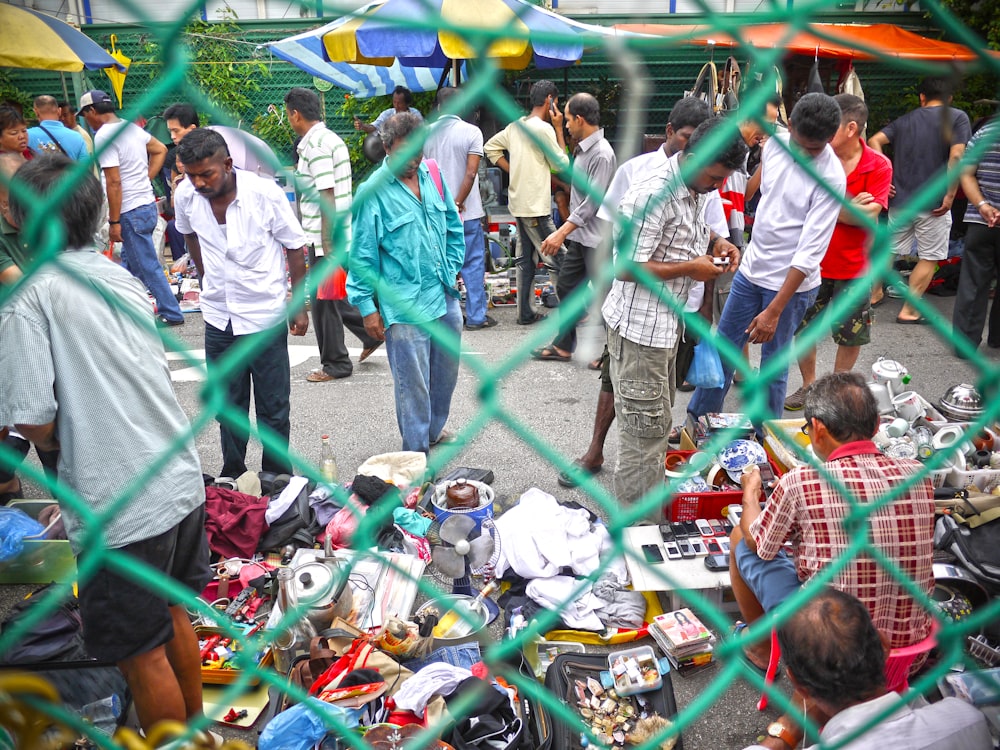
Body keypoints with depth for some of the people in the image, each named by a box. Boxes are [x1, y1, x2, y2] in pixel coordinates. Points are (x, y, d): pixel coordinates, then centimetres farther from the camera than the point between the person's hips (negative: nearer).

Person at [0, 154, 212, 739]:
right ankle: (195, 729, 45)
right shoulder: (124, 279, 7)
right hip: (182, 482, 8)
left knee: (143, 654, 12)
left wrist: (60, 443, 3)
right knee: (175, 617, 26)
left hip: (119, 510, -8)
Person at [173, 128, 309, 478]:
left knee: (273, 409, 7)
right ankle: (232, 477, 32)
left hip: (266, 316, -3)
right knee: (228, 406, 15)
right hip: (218, 317, 4)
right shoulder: (185, 196, -7)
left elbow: (295, 248, -6)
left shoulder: (265, 193, -17)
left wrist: (299, 305, -4)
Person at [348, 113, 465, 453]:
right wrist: (367, 307, -9)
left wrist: (451, 270, 12)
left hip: (444, 296, 6)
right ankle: (417, 452, 16)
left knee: (446, 372, 18)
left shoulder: (432, 174, 6)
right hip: (405, 305, -6)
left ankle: (433, 430, 41)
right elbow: (362, 255, -8)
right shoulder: (373, 191, -11)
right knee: (413, 382, 0)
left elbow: (453, 226, 18)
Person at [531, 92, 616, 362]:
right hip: (579, 235, 10)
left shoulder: (602, 154, -19)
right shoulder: (583, 149, 9)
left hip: (596, 238, -10)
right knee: (566, 286, 15)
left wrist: (561, 233, -25)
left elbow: (593, 202, -23)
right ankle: (563, 345, 27)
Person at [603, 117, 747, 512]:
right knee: (644, 430, -1)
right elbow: (627, 268, -26)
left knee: (657, 423, 21)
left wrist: (716, 242, 4)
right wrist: (690, 268, -19)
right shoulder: (652, 195, -24)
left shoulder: (696, 189, 6)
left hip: (668, 324, 10)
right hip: (640, 328, -10)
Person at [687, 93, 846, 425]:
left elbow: (809, 253, -22)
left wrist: (773, 312, -23)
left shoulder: (830, 178, -20)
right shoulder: (776, 142, -3)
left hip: (791, 283, -6)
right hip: (751, 269, 6)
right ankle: (697, 422, 31)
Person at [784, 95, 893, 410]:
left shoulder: (879, 166, -10)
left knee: (851, 336, 11)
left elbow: (869, 217, -20)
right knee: (802, 328, 12)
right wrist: (848, 209, -21)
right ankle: (808, 386, 32)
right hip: (812, 262, 2)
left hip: (853, 267, -2)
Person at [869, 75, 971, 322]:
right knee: (929, 258, 6)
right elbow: (956, 157, -15)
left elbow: (874, 141, 0)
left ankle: (876, 293, 35)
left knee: (890, 249, 21)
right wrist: (950, 195, -11)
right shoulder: (957, 117, -1)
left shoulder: (905, 119, 12)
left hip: (899, 199, 4)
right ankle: (908, 311, 4)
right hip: (933, 204, -4)